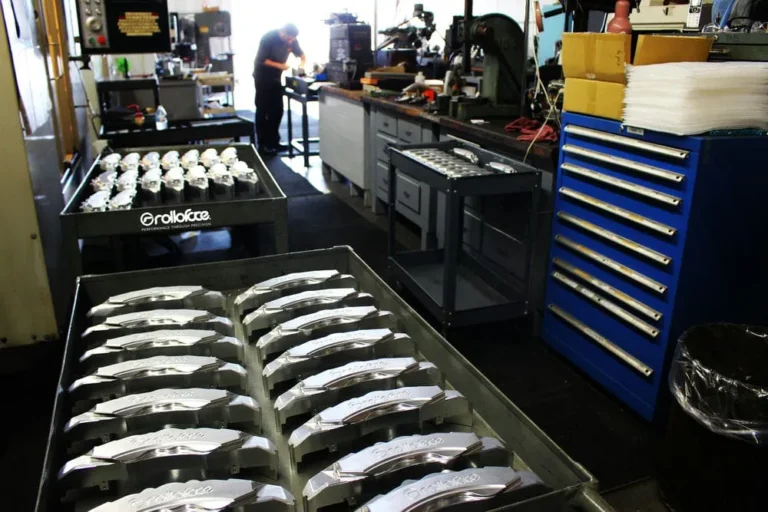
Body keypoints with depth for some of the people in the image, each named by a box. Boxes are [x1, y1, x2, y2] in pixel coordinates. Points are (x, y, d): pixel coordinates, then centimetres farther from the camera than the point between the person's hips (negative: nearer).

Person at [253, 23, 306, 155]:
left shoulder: (292, 40, -5)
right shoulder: (268, 38, -22)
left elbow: (301, 54, 6)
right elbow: (261, 60, -22)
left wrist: (302, 63, -15)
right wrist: (279, 65, -29)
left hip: (276, 77, 6)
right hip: (262, 77, -6)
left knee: (277, 110, 5)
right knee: (263, 110, -3)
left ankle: (273, 141, 15)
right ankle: (263, 144, 0)